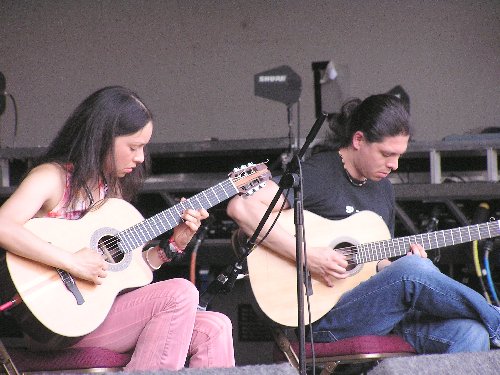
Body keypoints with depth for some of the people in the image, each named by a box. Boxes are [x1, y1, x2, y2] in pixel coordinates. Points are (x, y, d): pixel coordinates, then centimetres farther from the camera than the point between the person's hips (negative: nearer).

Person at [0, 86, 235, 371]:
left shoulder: (113, 187, 15)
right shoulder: (52, 178, -8)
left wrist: (174, 245, 4)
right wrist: (73, 263, -28)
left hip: (104, 310, 8)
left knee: (214, 328, -9)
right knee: (180, 293, -22)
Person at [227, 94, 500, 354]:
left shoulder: (383, 189, 18)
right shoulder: (317, 175, -8)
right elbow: (241, 207, -21)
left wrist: (405, 263, 3)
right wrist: (307, 256, -22)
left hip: (381, 313, 7)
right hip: (325, 317, -7)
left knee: (470, 334, -21)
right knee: (415, 270, -31)